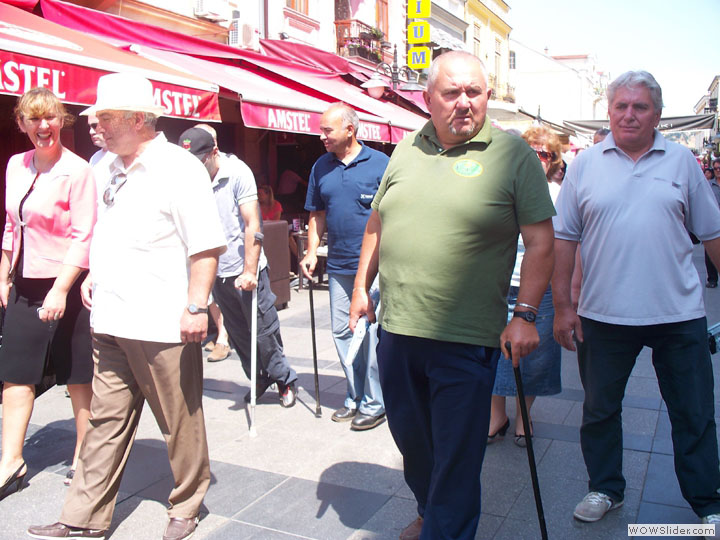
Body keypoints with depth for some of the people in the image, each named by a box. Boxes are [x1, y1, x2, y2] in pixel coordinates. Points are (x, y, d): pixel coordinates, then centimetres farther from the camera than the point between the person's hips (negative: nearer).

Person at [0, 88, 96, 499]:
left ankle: (83, 457, 22)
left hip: (65, 285, -6)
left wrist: (61, 289, -22)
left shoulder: (77, 171, -12)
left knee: (78, 376, 6)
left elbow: (83, 237, -16)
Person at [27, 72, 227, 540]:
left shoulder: (179, 168, -10)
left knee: (181, 423, 8)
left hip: (163, 325, -7)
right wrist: (95, 277, 18)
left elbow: (206, 243, -15)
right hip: (111, 322, 8)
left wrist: (196, 305, -20)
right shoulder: (113, 169, 14)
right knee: (107, 420, 13)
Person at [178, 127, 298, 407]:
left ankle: (285, 379, 21)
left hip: (246, 270, -4)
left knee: (264, 330, 2)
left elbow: (252, 225, -13)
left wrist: (249, 271, -18)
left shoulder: (237, 173, -10)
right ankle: (260, 379, 30)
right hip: (217, 271, 4)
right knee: (237, 333, 12)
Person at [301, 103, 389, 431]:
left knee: (372, 333, 0)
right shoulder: (321, 167, 9)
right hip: (339, 266, 6)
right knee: (342, 332, 11)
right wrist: (311, 253, 5)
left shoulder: (380, 164, -5)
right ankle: (355, 397, 26)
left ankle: (374, 403, 14)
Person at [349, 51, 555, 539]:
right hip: (397, 328, 6)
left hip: (467, 339, -5)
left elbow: (540, 241, -7)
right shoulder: (406, 151, 9)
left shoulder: (513, 155, -5)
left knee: (456, 456, 5)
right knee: (411, 439, 22)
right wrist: (361, 288, 15)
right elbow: (377, 225, 17)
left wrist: (525, 314, -14)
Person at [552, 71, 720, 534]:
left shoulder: (682, 161, 5)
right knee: (600, 409, 12)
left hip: (679, 314, 0)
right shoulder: (585, 165, 3)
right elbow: (565, 237, 2)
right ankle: (605, 490, 32)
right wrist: (562, 305, -2)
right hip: (604, 314, 0)